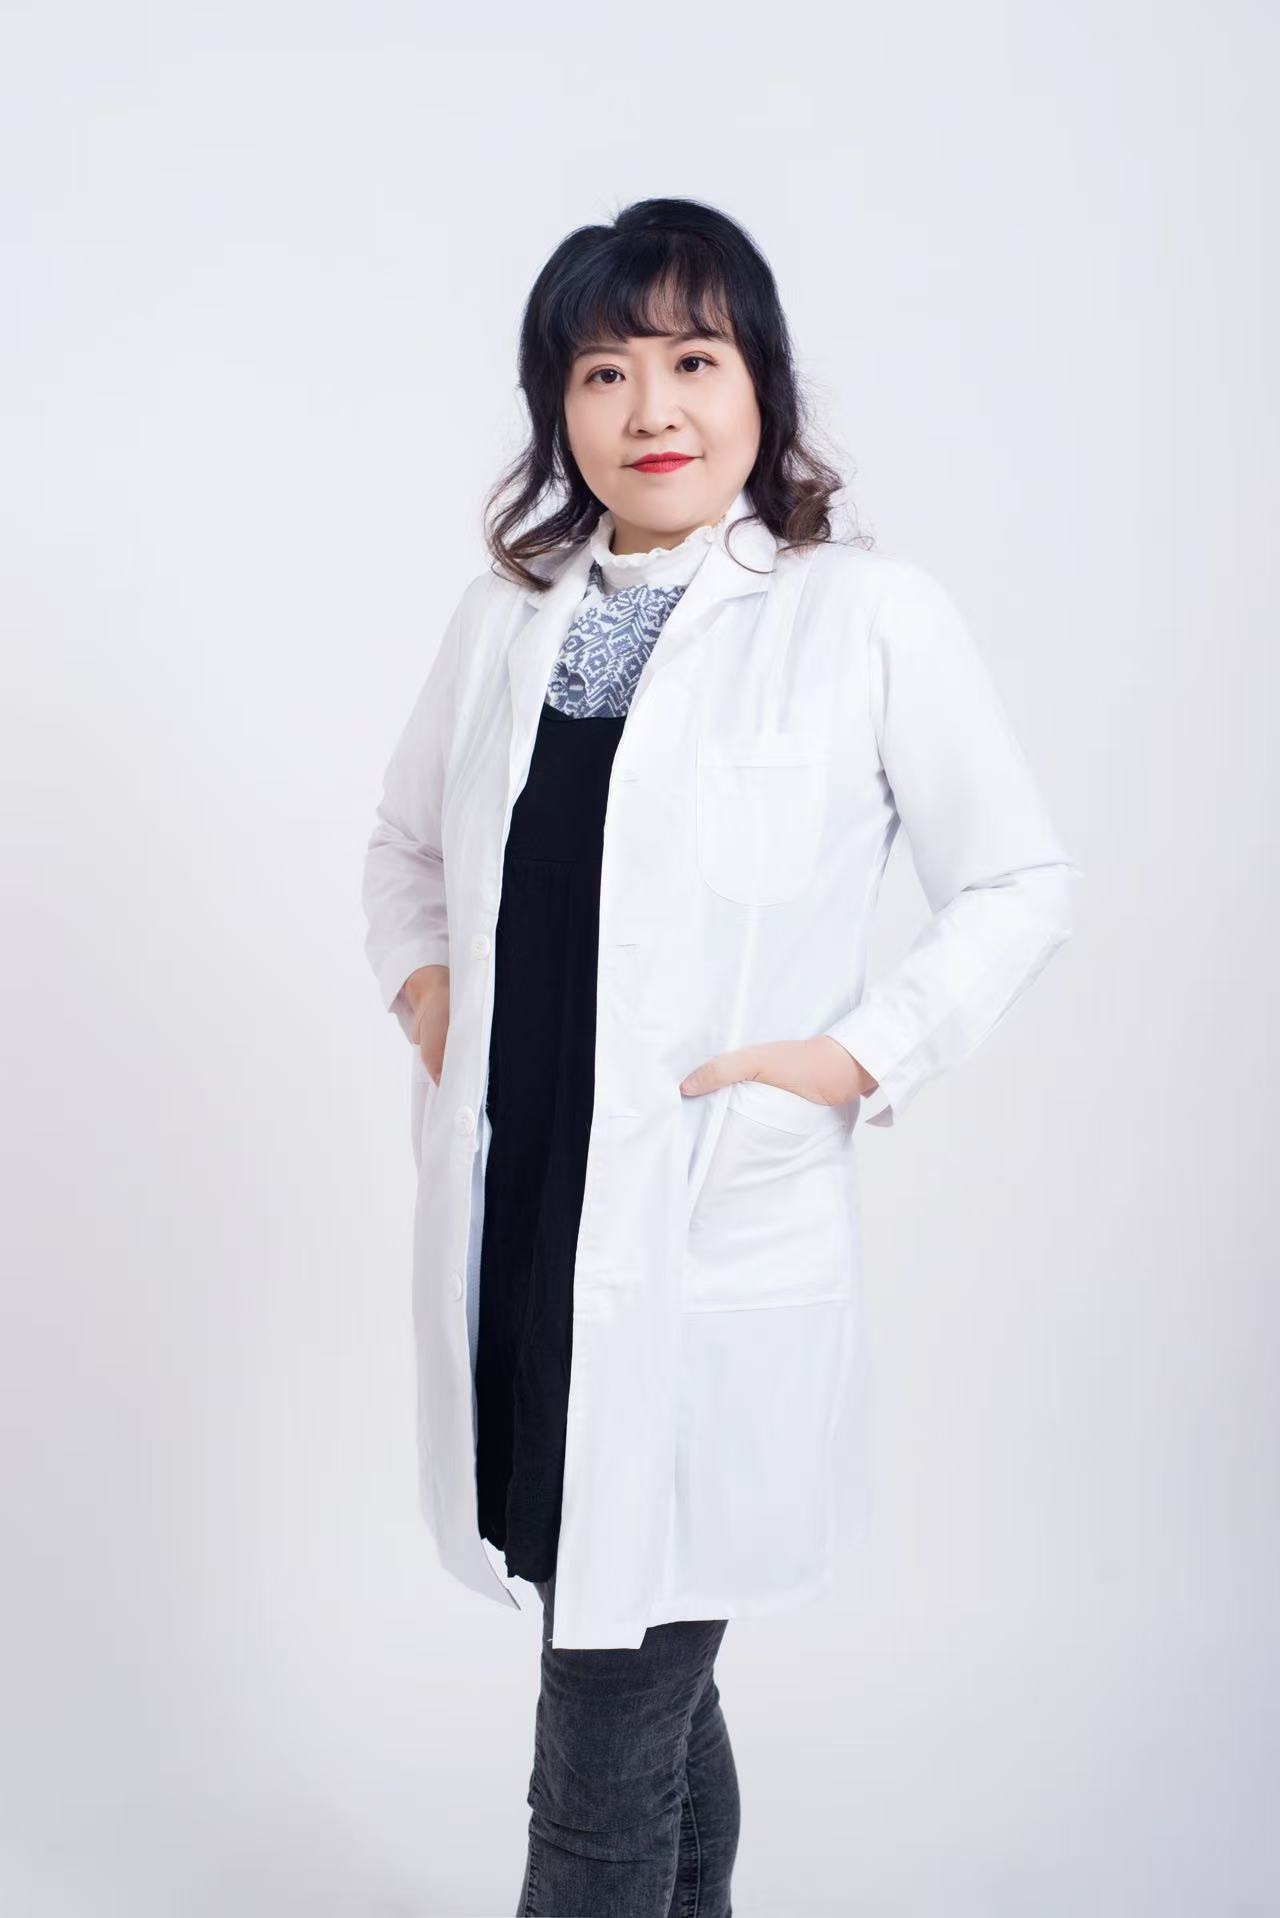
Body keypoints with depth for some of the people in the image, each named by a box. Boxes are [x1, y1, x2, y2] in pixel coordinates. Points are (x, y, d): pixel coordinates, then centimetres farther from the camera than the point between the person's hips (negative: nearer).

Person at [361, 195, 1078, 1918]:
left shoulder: (870, 617, -5)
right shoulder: (508, 611, 10)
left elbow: (1023, 884, 2)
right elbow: (407, 835, 25)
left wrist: (862, 1056, -9)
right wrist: (418, 980, 8)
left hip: (713, 1250, -5)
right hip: (508, 1224, 5)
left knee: (610, 1747, -1)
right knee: (642, 1676, 18)